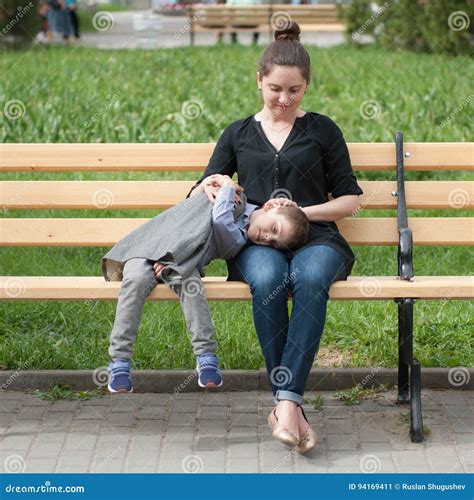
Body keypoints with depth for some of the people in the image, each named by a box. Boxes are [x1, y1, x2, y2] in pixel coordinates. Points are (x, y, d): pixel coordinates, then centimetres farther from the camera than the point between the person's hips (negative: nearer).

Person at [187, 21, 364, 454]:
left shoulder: (322, 130, 17)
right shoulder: (238, 134, 22)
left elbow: (349, 200, 14)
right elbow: (199, 197, 23)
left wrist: (302, 211, -3)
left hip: (315, 238, -1)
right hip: (257, 242, 1)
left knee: (310, 279, -39)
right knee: (267, 281, -38)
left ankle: (286, 401, -42)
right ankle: (292, 406, -35)